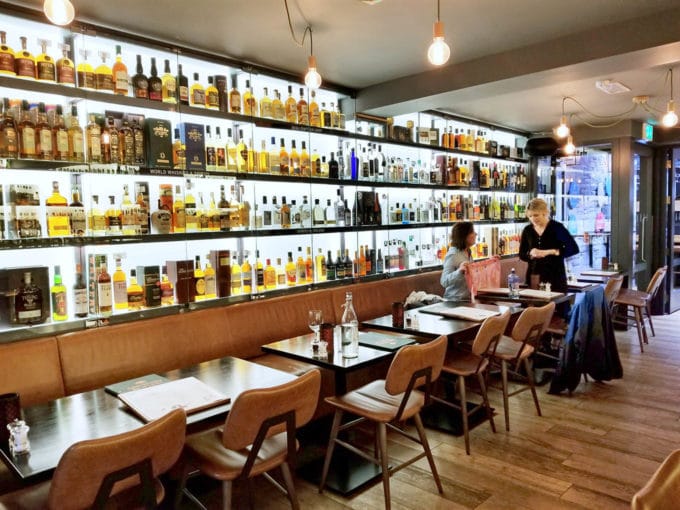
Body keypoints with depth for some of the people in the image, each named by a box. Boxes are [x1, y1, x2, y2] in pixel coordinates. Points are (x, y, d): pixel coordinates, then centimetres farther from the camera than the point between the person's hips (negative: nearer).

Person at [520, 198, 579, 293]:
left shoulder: (557, 227, -6)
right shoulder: (527, 230, 6)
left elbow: (574, 248, -13)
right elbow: (522, 255, 12)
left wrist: (550, 252, -22)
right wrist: (530, 254, -10)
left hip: (555, 277, -3)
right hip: (534, 277, 3)